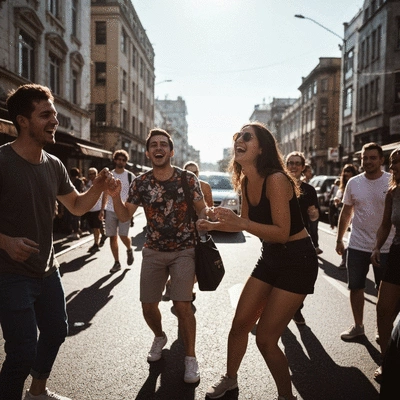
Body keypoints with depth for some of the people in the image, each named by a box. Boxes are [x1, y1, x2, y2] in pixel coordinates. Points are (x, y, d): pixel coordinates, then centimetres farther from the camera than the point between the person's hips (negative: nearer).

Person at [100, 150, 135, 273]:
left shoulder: (130, 176, 2)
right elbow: (105, 193, 12)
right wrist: (102, 209, 4)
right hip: (110, 210, 3)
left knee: (123, 235, -11)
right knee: (112, 237, 4)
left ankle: (129, 250, 23)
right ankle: (116, 262, 16)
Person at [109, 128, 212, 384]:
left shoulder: (188, 179, -9)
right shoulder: (141, 182, -3)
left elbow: (202, 210, -3)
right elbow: (125, 216, 0)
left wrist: (208, 212, -26)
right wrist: (115, 196, -19)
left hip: (184, 251, -3)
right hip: (153, 252, 3)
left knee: (182, 305, -12)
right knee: (148, 305, 6)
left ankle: (191, 357, 10)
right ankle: (160, 338, 40)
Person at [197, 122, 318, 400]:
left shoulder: (275, 179, -23)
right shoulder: (246, 181, 2)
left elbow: (282, 232, -27)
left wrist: (241, 222, -36)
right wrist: (212, 225, 7)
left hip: (298, 260, -8)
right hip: (270, 257, 8)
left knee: (265, 338, -4)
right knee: (240, 322, 13)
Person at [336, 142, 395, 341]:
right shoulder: (353, 183, 1)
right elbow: (346, 212, 9)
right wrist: (339, 239, 9)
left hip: (385, 247, -2)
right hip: (357, 246, 3)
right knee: (356, 287, 11)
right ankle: (358, 326, 28)